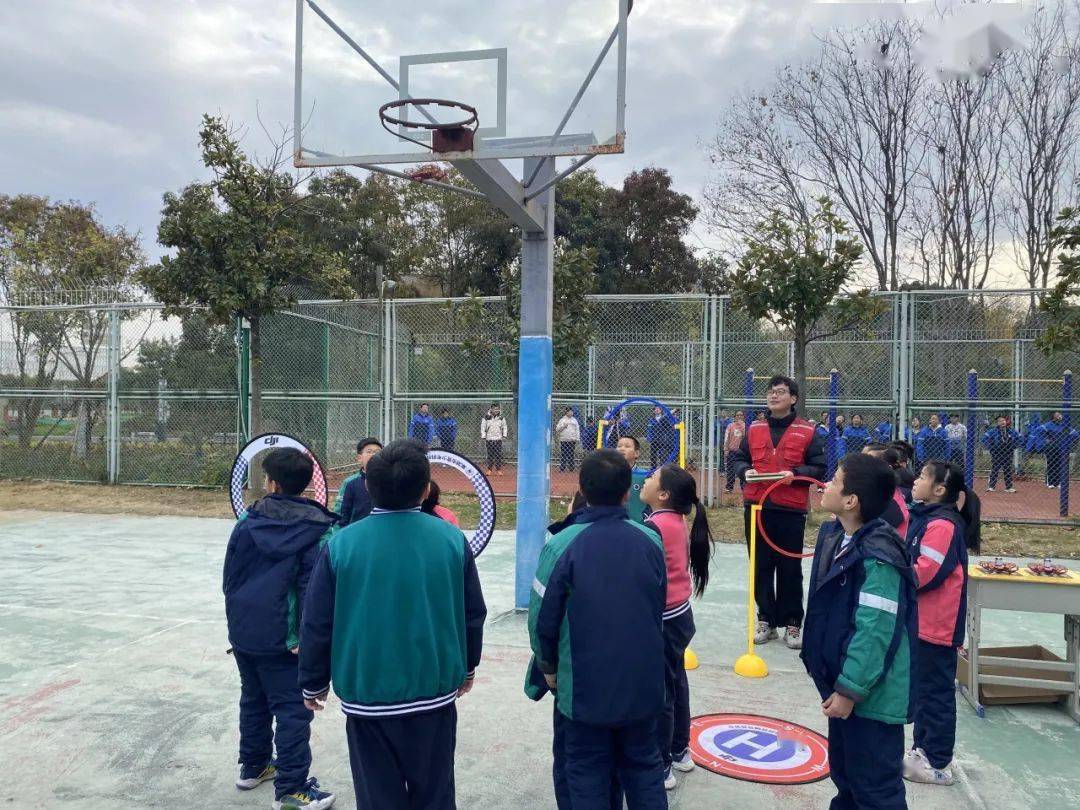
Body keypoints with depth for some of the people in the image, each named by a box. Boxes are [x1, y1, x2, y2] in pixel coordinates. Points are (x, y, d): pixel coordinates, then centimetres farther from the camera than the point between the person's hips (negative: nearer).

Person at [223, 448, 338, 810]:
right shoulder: (315, 528, -12)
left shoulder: (249, 520, 1)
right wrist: (306, 635, -10)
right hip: (281, 636, -5)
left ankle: (253, 766, 37)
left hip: (242, 629, 6)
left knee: (253, 698, 22)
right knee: (292, 709, 2)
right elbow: (312, 586, -16)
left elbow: (230, 573, 9)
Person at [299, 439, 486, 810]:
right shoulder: (452, 539, -8)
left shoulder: (342, 544, -12)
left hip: (367, 696, -1)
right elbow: (473, 613, 2)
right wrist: (467, 666, 19)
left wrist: (314, 683, 11)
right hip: (435, 693, 1)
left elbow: (317, 624, -5)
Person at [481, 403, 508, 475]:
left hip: (498, 439, 1)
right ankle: (489, 469, 10)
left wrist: (504, 436, 5)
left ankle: (498, 470, 6)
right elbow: (483, 427, 3)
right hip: (489, 439, -1)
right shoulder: (486, 418, -1)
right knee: (490, 455, 1)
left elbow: (504, 427, 15)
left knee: (498, 455, -1)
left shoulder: (501, 418, 7)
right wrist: (483, 437, -3)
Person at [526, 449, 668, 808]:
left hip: (584, 686, -3)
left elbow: (543, 618, -10)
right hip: (643, 684, 3)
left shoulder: (562, 545, -17)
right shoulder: (651, 541, -6)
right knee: (644, 767, 20)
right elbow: (659, 610, 6)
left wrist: (549, 666, 8)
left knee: (588, 777, 13)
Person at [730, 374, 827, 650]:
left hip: (791, 510, -3)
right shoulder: (754, 429, 9)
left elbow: (819, 467, 0)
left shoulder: (807, 432, 1)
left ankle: (792, 623, 17)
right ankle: (766, 621, 20)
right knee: (761, 566, 8)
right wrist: (745, 471, -7)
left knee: (790, 569, 5)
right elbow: (740, 458, 14)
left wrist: (795, 474, -16)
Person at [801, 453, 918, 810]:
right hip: (843, 682, 10)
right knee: (844, 773, 25)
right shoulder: (835, 537, 5)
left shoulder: (878, 557, -26)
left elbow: (874, 631, -26)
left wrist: (849, 690, -22)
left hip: (870, 694, -10)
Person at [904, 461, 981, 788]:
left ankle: (937, 764, 14)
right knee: (922, 688, 19)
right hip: (921, 621, 10)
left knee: (935, 693, 2)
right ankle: (923, 749, 33)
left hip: (936, 625, -10)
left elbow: (925, 573, -27)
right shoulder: (924, 517, 9)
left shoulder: (943, 525, -21)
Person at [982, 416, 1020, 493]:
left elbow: (1018, 437, 16)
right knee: (994, 470, 0)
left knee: (1008, 471, 8)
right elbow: (985, 437, -8)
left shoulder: (1010, 431, 3)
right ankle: (991, 486, 4)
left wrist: (1014, 447, 8)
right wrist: (990, 447, -9)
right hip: (996, 454, -3)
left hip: (1008, 454, 3)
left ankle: (1009, 487, 15)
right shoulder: (994, 431, -8)